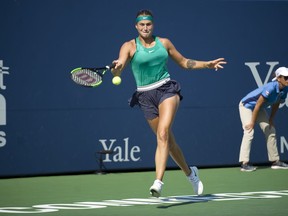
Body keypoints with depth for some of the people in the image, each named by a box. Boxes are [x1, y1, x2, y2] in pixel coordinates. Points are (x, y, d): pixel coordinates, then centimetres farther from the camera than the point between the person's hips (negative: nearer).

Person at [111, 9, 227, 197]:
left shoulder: (164, 43, 9)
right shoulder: (129, 46, 1)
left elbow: (184, 62, 21)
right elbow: (117, 72, -13)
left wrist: (207, 64, 12)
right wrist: (116, 67, -36)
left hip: (167, 90, -1)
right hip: (146, 96, 1)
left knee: (163, 133, -23)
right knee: (168, 140, 7)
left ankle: (158, 181, -32)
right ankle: (190, 173, 31)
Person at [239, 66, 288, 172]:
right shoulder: (271, 88, -35)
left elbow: (276, 104, 4)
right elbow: (258, 105, -30)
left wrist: (271, 120, 4)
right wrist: (252, 122, -25)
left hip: (260, 109, 9)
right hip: (247, 105, -9)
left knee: (271, 131, 8)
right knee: (249, 132, -20)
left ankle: (275, 161, 16)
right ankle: (244, 163, -22)